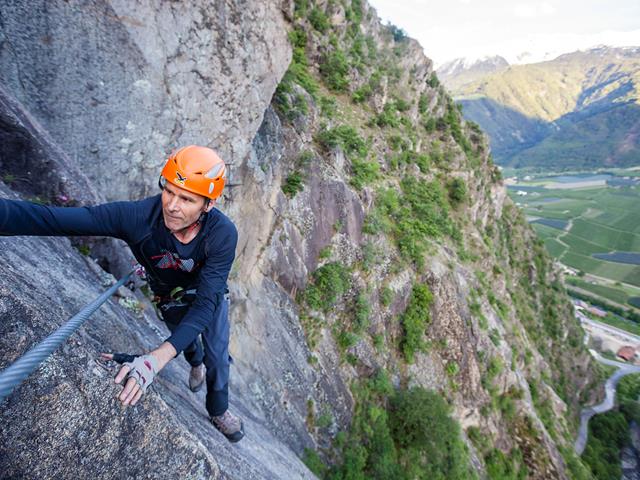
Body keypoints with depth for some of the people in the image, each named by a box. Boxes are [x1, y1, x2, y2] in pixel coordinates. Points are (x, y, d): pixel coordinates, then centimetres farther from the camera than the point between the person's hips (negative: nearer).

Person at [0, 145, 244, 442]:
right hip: (170, 300, 2)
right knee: (185, 339, 29)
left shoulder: (223, 233, -41)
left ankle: (219, 411, 42)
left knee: (217, 356, 10)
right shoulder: (137, 217, -38)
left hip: (210, 295, -1)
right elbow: (53, 218, -44)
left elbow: (206, 302, -43)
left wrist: (155, 360, -53)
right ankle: (196, 364, 67)